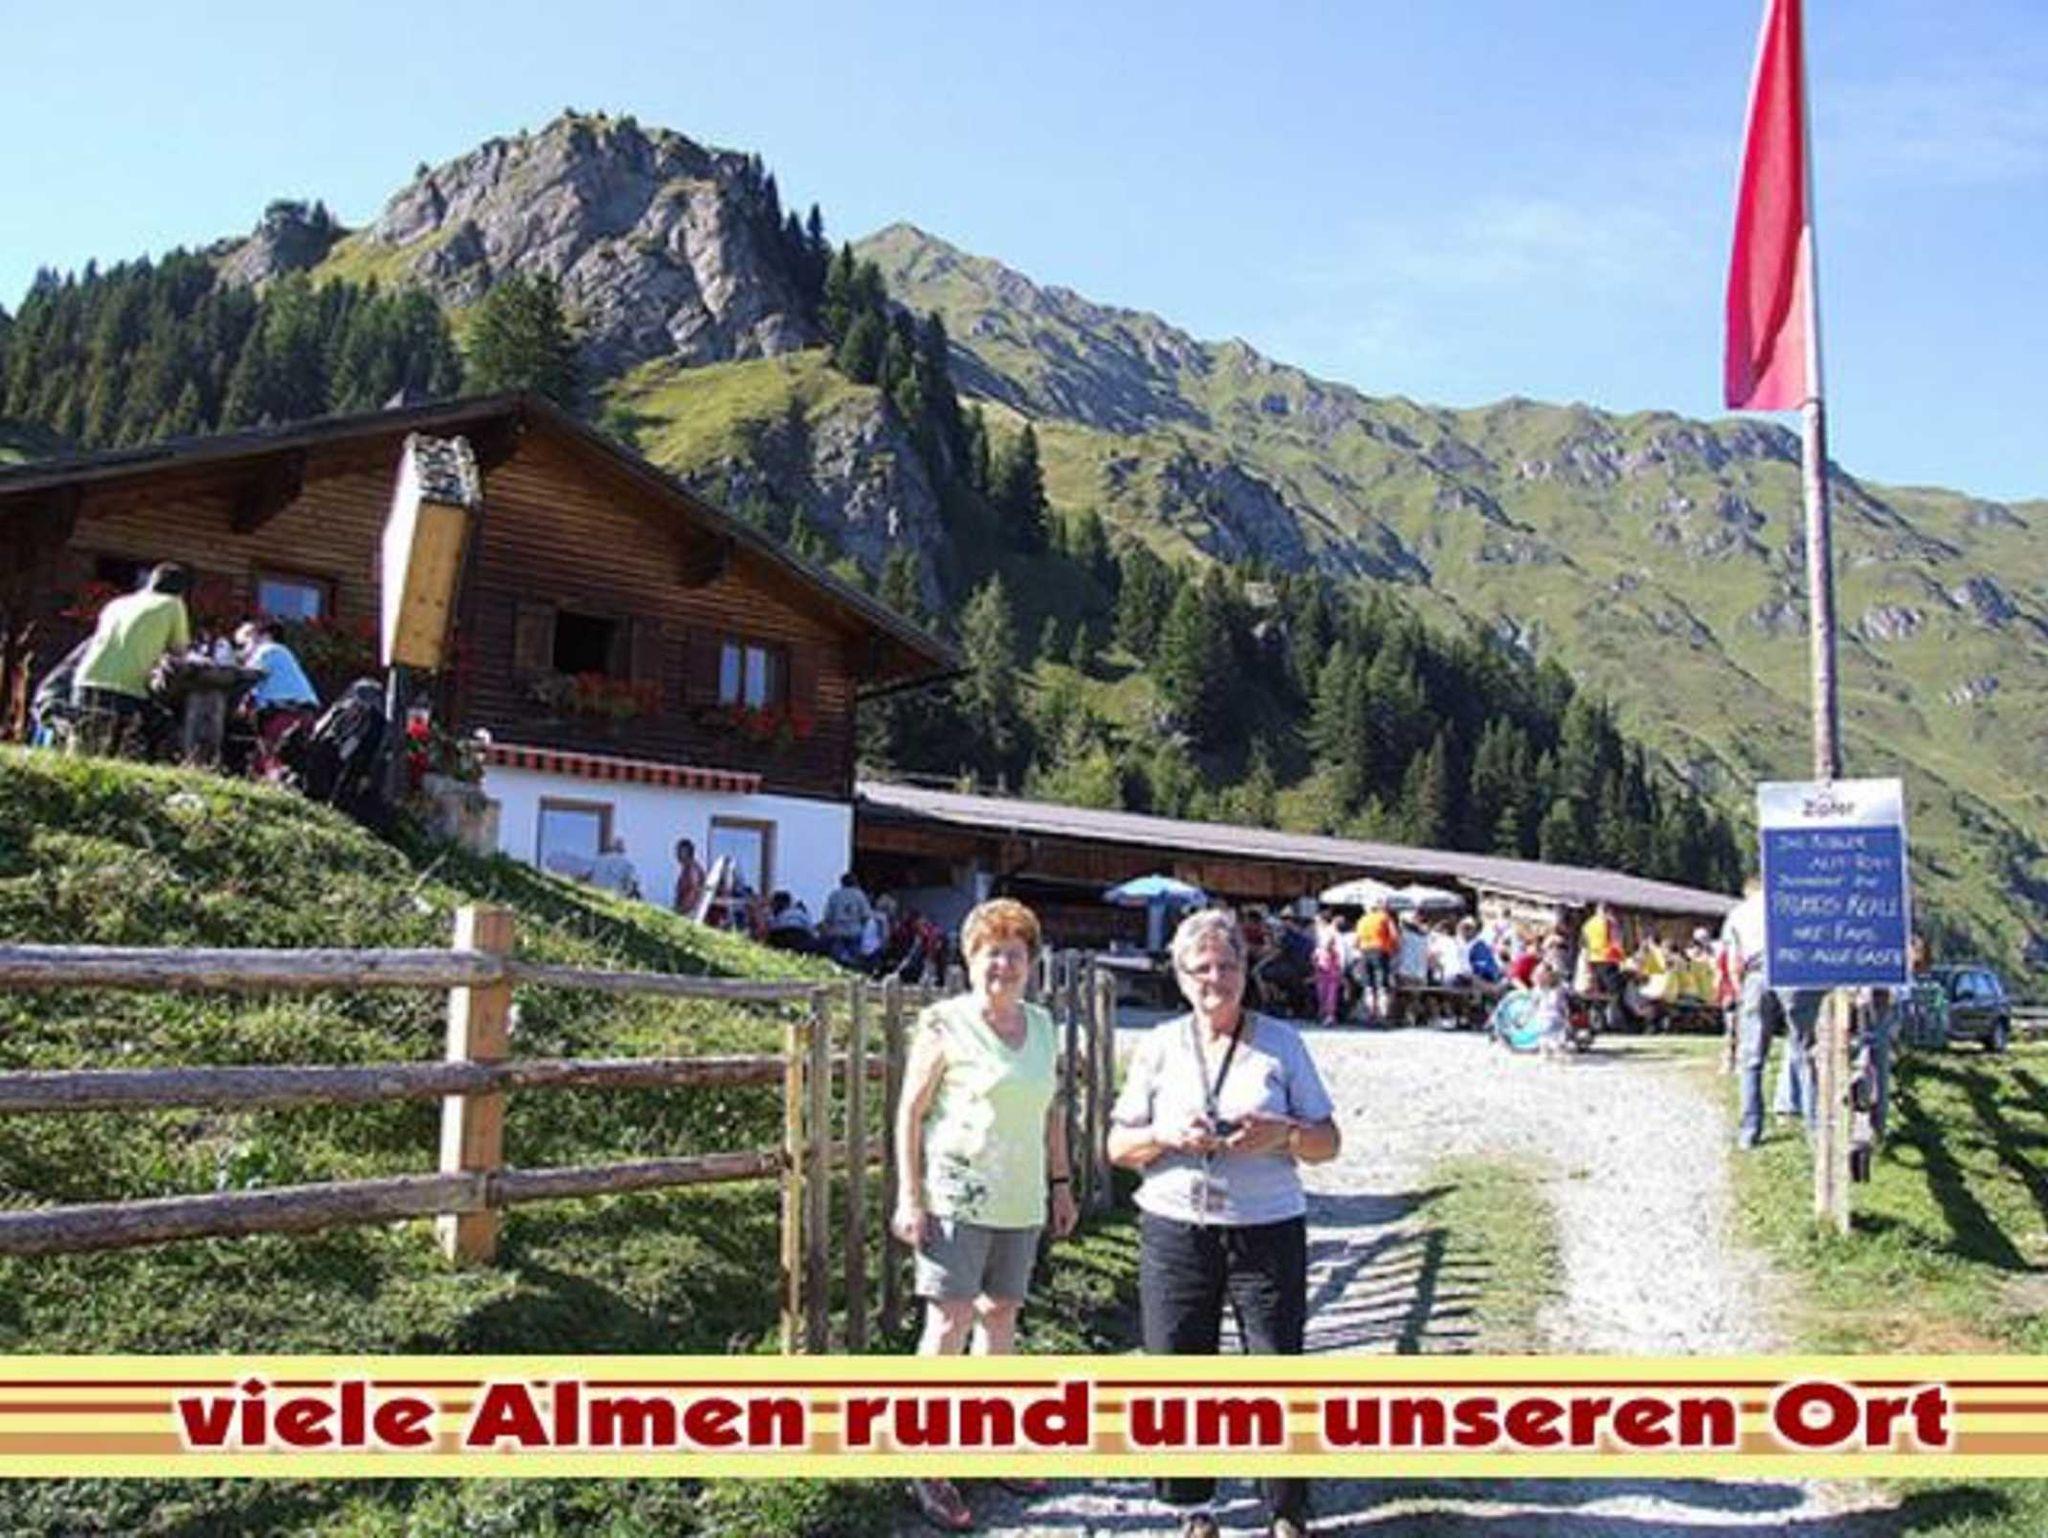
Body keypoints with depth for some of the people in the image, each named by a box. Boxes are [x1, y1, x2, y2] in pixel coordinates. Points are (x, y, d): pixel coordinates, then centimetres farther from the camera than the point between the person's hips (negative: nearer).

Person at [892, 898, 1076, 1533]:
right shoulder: (945, 1025, -9)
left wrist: (1062, 1182, 16)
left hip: (1020, 1201, 6)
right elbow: (909, 1112, -9)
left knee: (1001, 1315, 14)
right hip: (957, 1196, -6)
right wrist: (909, 1196, -13)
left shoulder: (1042, 1026, 10)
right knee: (949, 1321, -6)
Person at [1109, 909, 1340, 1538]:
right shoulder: (1159, 1046, 7)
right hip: (1175, 1230, 1)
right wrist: (1168, 1136, -13)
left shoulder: (1281, 1043, 5)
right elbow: (1117, 1146, 7)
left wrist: (1283, 1134, -15)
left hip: (1268, 1230, -1)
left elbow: (1327, 1142, 6)